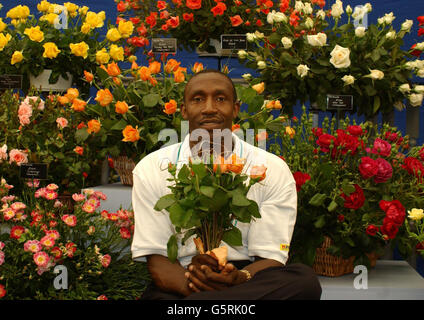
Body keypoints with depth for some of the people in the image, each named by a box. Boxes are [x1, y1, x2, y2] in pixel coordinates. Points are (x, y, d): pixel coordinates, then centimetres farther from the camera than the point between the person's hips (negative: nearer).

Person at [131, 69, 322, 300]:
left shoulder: (273, 170, 2)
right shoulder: (151, 169, 3)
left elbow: (270, 257, -2)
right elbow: (155, 257, -2)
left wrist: (239, 279, -27)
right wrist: (189, 283, -26)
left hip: (245, 281, 4)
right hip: (177, 287, -3)